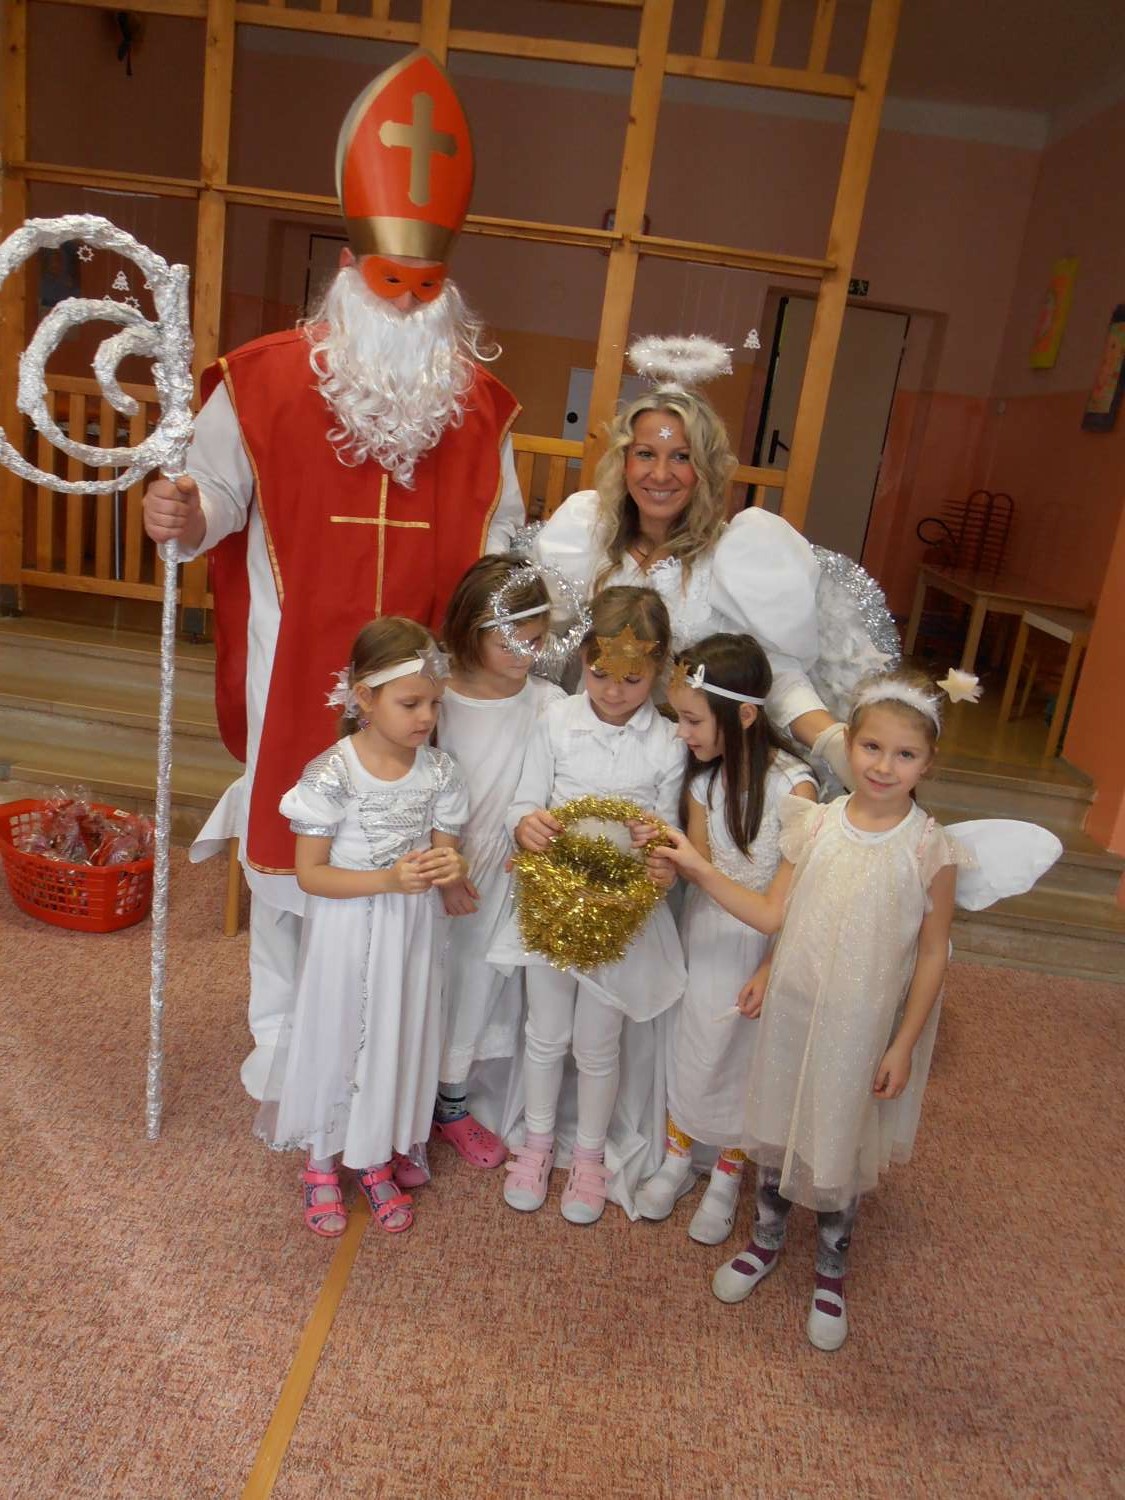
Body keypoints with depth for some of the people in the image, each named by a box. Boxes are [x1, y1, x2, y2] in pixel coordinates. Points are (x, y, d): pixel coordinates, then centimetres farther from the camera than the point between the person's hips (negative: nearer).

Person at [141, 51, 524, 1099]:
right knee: (291, 843, 10)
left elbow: (498, 539, 10)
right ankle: (281, 1032, 33)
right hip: (298, 671, -1)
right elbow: (218, 493, 0)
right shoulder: (267, 381, -3)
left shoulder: (478, 405, 4)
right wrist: (183, 518, -22)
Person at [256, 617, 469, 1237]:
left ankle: (379, 1161, 40)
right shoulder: (331, 775, -20)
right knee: (333, 1040, 12)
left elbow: (444, 854, 2)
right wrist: (389, 879, -27)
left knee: (397, 1040, 16)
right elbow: (310, 873, -16)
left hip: (411, 934, 4)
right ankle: (321, 1166, 37)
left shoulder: (439, 772, -7)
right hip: (346, 935, -3)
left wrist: (450, 869, -23)